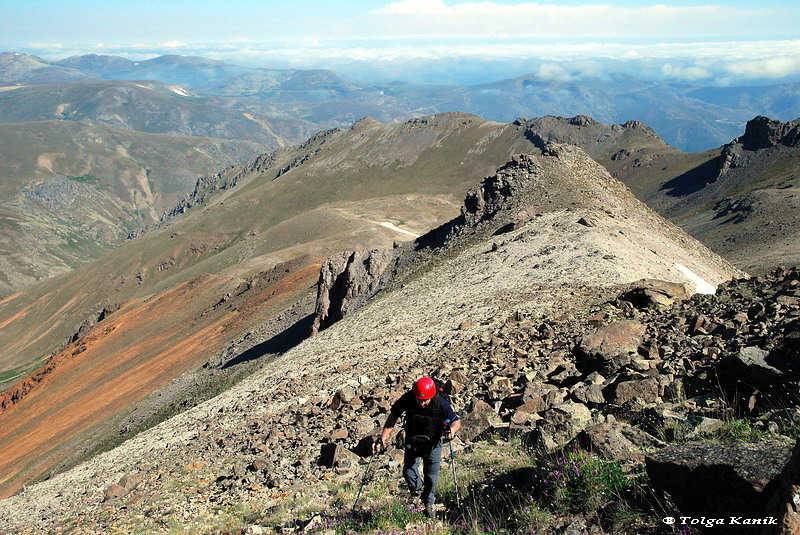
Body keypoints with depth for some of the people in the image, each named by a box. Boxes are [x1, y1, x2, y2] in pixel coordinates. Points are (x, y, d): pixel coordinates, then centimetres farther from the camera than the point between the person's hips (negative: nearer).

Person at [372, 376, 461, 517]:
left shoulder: (441, 403, -27)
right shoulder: (407, 399, -26)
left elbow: (457, 421, -15)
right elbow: (392, 419, -15)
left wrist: (452, 430, -37)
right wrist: (382, 439, -21)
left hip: (432, 442, -1)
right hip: (412, 441, 1)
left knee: (431, 477, 4)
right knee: (408, 472, -5)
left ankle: (428, 504, 32)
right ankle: (419, 488, 30)